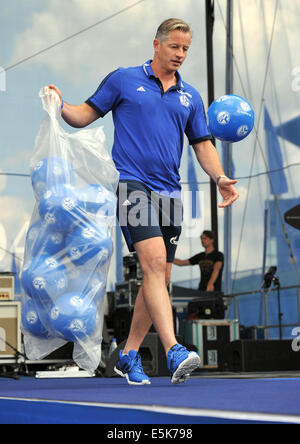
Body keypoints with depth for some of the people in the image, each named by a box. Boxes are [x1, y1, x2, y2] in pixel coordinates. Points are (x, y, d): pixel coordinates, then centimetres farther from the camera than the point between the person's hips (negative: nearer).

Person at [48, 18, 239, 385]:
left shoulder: (190, 97, 17)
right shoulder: (123, 79, 6)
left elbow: (203, 144, 18)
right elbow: (85, 115, 7)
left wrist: (220, 178, 2)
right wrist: (61, 107, -13)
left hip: (169, 192, 6)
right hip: (132, 183, -5)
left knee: (158, 276, 6)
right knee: (154, 260, -22)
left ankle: (129, 355, 20)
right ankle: (174, 353, -30)